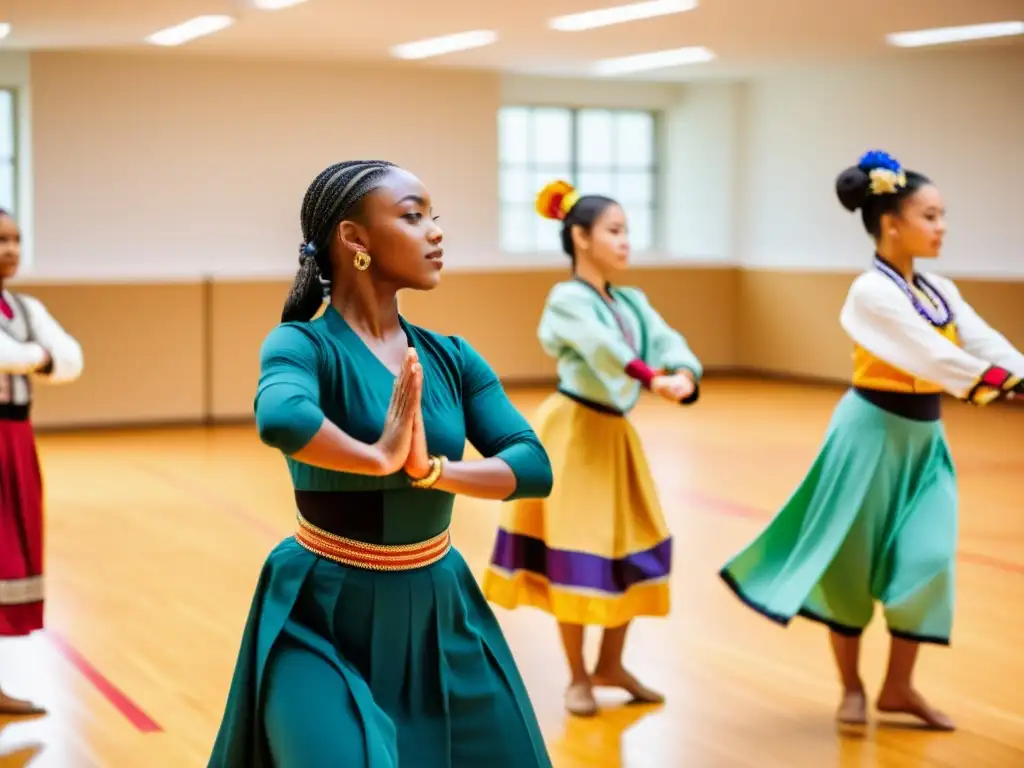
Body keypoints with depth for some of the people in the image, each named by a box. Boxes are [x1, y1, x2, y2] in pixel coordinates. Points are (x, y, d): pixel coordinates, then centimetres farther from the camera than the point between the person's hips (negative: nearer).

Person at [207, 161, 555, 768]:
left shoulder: (450, 358, 2)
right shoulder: (305, 345, -14)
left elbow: (535, 466, -8)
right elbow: (281, 419, -38)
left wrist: (431, 469, -23)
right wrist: (380, 459, -25)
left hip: (438, 617, 6)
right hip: (326, 621, -5)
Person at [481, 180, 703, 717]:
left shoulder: (632, 302, 9)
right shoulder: (567, 299, -13)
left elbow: (666, 340, -7)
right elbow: (603, 346, -31)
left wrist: (684, 376, -28)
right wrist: (653, 379, -44)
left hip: (615, 434, 8)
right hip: (574, 434, -7)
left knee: (631, 547, 10)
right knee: (576, 552, -3)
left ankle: (611, 666, 25)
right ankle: (577, 677, 11)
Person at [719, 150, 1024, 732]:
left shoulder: (940, 291, 7)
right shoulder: (872, 293, -17)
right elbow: (931, 354, -28)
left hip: (923, 436, 7)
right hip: (874, 432, -7)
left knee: (927, 559, 3)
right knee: (852, 559, 4)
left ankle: (899, 686, 17)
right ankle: (852, 685, 21)